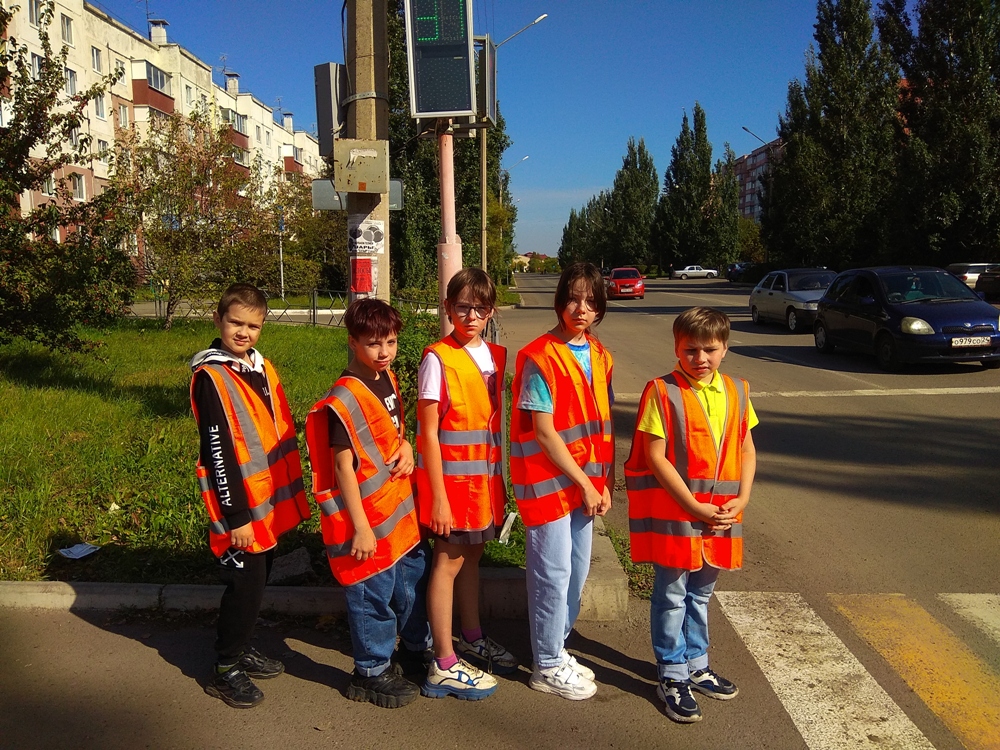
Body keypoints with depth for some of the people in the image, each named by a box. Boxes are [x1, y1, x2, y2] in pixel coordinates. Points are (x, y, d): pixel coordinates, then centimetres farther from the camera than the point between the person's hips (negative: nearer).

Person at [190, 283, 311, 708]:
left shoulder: (262, 368, 9)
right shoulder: (209, 377, -15)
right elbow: (218, 450, -18)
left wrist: (292, 490, 15)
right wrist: (236, 516, -18)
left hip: (271, 500, 8)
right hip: (240, 503, -8)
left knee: (258, 577, 18)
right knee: (245, 583, 0)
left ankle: (242, 649, 35)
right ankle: (225, 670, 16)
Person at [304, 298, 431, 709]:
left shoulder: (388, 379, 4)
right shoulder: (345, 397, -21)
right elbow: (343, 466, -20)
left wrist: (406, 446, -4)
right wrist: (360, 526, -19)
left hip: (401, 504, 9)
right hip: (369, 514, -9)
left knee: (413, 576, 23)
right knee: (373, 592, 5)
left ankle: (417, 644, 45)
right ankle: (371, 672, 24)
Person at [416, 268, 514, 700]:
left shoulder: (495, 356, 6)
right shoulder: (438, 359, -14)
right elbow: (429, 434, -15)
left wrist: (498, 480, 12)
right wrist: (438, 496, -16)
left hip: (484, 477, 6)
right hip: (451, 479, -6)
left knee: (471, 555, 18)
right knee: (449, 563, 1)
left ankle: (473, 640, 34)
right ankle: (444, 665, 10)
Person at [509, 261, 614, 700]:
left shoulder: (599, 356, 8)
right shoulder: (539, 357, -16)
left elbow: (603, 422, 11)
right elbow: (544, 432, -17)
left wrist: (605, 481, 6)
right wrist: (584, 483, -13)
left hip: (585, 481, 8)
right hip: (548, 480, -7)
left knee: (577, 569, 15)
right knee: (554, 573, 1)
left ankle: (557, 649, 33)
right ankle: (547, 667, 17)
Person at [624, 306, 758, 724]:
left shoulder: (736, 392, 4)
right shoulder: (662, 392, -13)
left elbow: (747, 448, 9)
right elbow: (655, 457, -15)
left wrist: (740, 501, -4)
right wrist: (695, 507, -16)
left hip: (720, 515, 5)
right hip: (674, 513, -5)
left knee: (700, 594, 20)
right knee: (671, 596, 6)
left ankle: (696, 665, 36)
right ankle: (672, 678, 20)